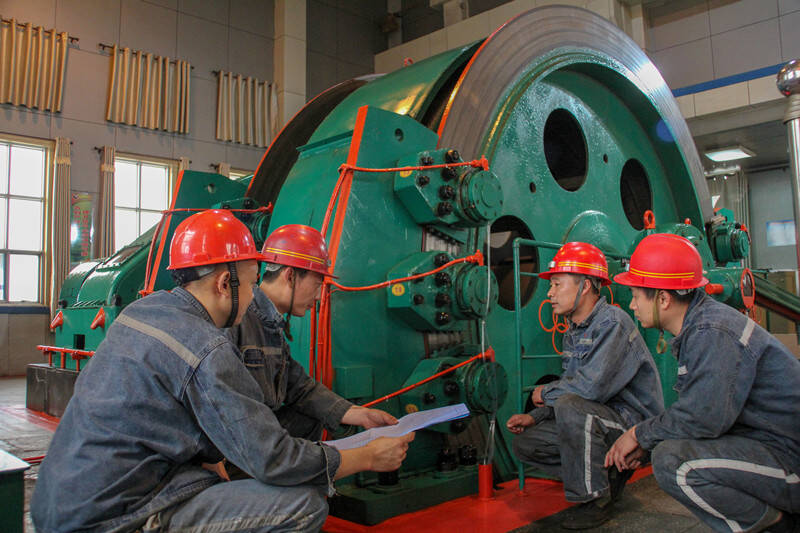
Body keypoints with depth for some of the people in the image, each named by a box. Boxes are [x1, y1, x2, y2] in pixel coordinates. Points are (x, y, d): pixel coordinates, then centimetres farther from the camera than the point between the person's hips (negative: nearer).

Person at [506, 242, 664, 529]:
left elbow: (591, 386, -30)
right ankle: (606, 476, 9)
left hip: (634, 423, -9)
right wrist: (535, 417, 0)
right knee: (525, 442, 0)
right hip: (596, 420, 9)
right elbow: (571, 387, 15)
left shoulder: (613, 322, -19)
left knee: (571, 408, -35)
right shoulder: (573, 333, 10)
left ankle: (596, 500, -15)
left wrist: (546, 392, -13)